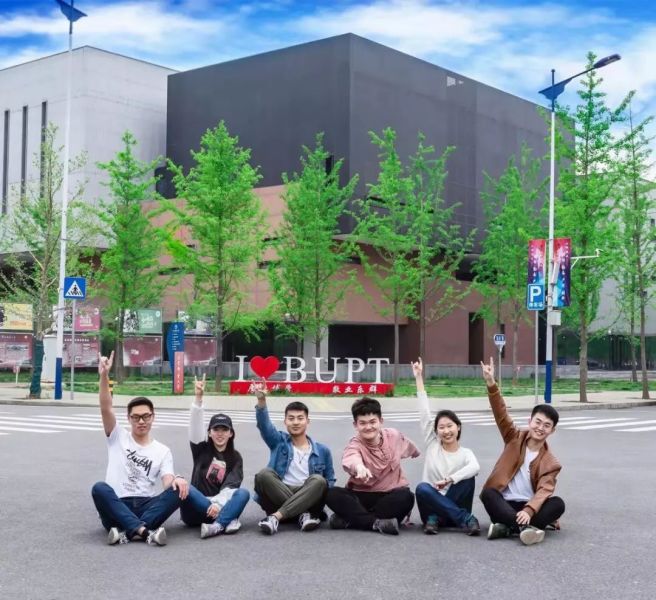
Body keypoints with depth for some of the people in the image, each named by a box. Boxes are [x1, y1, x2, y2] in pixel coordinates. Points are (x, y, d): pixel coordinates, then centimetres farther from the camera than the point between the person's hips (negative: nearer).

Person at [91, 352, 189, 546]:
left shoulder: (162, 451, 14)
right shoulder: (118, 438, 12)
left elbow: (167, 483, -1)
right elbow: (105, 408, -5)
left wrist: (176, 480, -28)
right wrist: (104, 375, -21)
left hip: (146, 507, 1)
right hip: (117, 508, -1)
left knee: (178, 490, -26)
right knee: (99, 488, -33)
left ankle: (128, 531, -41)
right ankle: (144, 531, -46)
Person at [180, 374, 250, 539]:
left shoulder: (235, 458, 8)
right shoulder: (201, 449, 8)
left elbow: (230, 486, -7)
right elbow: (196, 425, -11)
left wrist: (219, 505, -27)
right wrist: (198, 397, -26)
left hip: (220, 507, 1)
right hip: (195, 511, 0)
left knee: (243, 493, -26)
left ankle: (217, 525, -48)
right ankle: (229, 519, -34)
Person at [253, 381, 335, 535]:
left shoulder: (322, 451, 14)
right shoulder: (279, 442, 13)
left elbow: (329, 481, 16)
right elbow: (264, 424, -7)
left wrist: (320, 497, -9)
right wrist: (261, 400, -27)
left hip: (306, 500, 0)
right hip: (279, 497, 0)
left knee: (318, 480, -30)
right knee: (264, 474, -27)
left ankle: (275, 517, -37)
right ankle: (304, 515, -30)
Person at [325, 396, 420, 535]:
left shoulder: (394, 436, -3)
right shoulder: (354, 445, -16)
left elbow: (412, 451, 20)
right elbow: (351, 458, -43)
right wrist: (358, 466, -66)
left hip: (391, 496, 2)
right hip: (361, 497, -2)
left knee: (406, 496, -33)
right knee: (332, 495, -28)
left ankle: (350, 519, -27)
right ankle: (377, 523, -33)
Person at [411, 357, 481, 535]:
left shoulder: (465, 453, 2)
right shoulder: (432, 444, 5)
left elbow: (475, 467, -24)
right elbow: (424, 412, -3)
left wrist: (450, 479, -36)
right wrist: (419, 378, -7)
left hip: (452, 506, -1)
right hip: (432, 503, 1)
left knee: (468, 476, -25)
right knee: (422, 488, -32)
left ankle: (436, 518, -23)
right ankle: (466, 518, -29)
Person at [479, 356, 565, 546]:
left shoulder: (550, 463, 0)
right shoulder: (515, 438, 4)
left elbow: (543, 491, -15)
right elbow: (501, 414, -11)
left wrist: (528, 511, -36)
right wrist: (491, 384, -26)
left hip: (528, 506, 0)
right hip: (503, 504, 0)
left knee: (558, 504, -26)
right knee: (488, 493, -31)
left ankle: (508, 527, -37)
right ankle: (525, 527, -45)